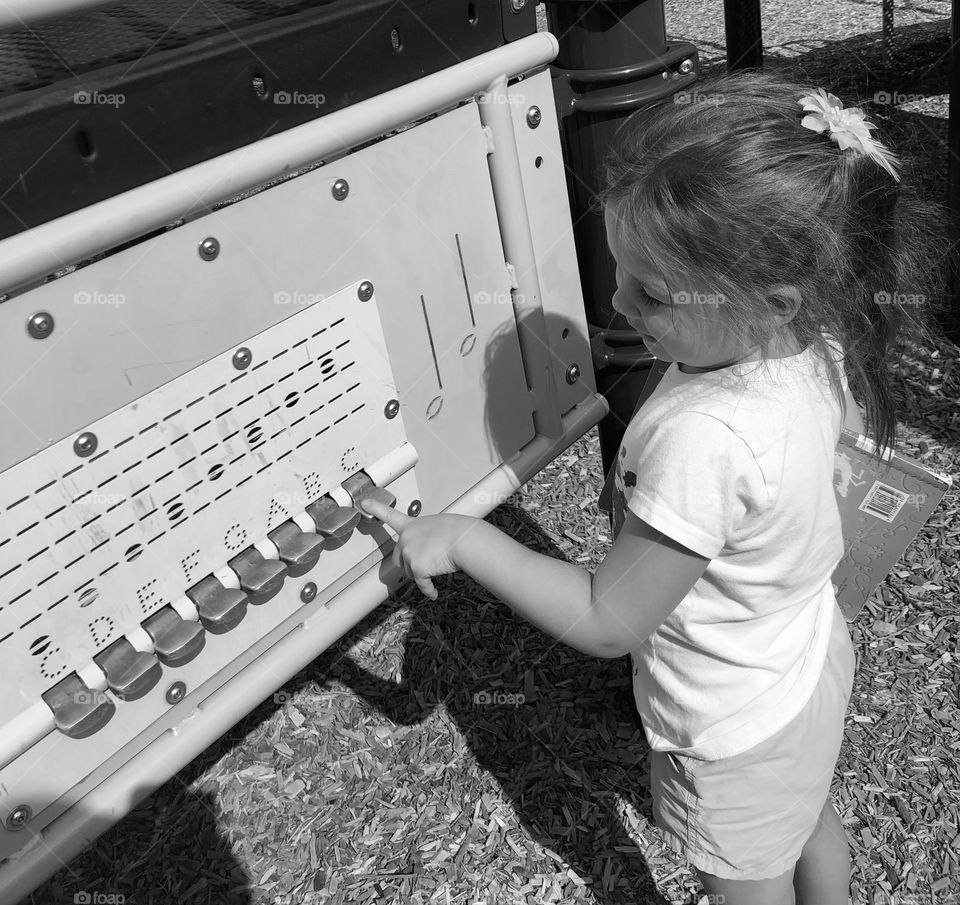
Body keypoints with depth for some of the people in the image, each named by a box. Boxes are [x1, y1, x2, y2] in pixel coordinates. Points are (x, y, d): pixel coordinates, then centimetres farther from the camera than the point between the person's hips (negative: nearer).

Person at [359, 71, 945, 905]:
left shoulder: (703, 440, -43)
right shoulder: (817, 346, -18)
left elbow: (606, 624, -32)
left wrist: (465, 540, -27)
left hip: (737, 731, -7)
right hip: (812, 665, 8)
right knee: (809, 823, 35)